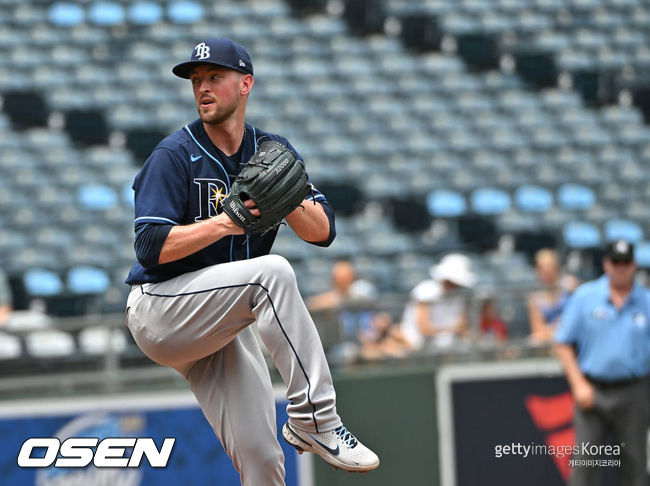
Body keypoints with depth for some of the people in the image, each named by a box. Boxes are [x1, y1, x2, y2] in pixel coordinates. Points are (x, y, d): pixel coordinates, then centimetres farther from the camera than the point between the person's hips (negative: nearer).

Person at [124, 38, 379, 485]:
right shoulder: (174, 156, -9)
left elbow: (322, 231, -2)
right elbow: (151, 247, -18)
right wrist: (226, 221, -29)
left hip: (223, 323, 6)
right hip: (159, 309, -6)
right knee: (273, 272, -30)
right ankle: (314, 417, -30)